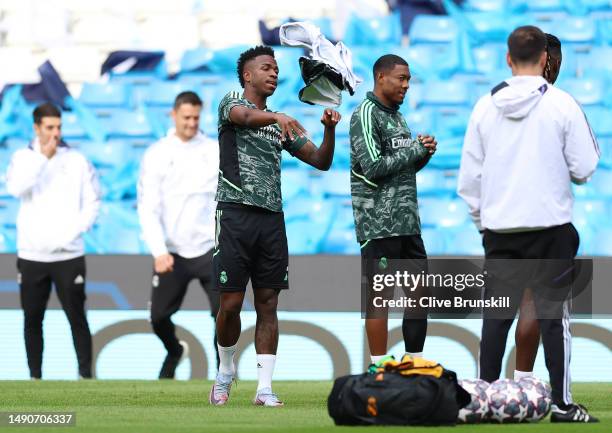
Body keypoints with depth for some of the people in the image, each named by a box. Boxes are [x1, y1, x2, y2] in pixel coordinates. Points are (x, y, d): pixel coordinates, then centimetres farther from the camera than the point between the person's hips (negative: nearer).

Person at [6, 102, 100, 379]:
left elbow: (92, 202, 1)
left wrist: (72, 232, -10)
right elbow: (16, 189, -16)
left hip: (69, 255, -1)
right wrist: (43, 157, -17)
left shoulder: (77, 160, 1)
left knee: (76, 317, -3)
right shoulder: (22, 158, 2)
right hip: (31, 255, 1)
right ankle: (35, 376, 17)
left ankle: (86, 375, 3)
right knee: (32, 318, 8)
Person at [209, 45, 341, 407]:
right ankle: (226, 372, 19)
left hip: (272, 218, 5)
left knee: (268, 304, 1)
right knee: (231, 303, -4)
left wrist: (330, 130, -4)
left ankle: (265, 388, 1)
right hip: (235, 213, -5)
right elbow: (244, 116, -22)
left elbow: (321, 161, 16)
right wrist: (277, 117, -43)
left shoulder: (282, 123, 19)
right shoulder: (232, 103, 4)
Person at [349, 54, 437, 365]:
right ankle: (379, 367, -1)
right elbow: (374, 167, -17)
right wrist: (415, 150, -10)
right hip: (379, 223, -9)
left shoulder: (396, 116, 19)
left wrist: (425, 153, 4)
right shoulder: (365, 115, -9)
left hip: (408, 222, 9)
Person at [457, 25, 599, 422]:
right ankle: (562, 404, 1)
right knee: (554, 315, 1)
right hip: (550, 226, -3)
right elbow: (584, 169, -6)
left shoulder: (486, 107, 3)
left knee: (496, 316, 9)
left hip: (500, 227, 3)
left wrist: (480, 218, 18)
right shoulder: (562, 105, -7)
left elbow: (469, 174, 7)